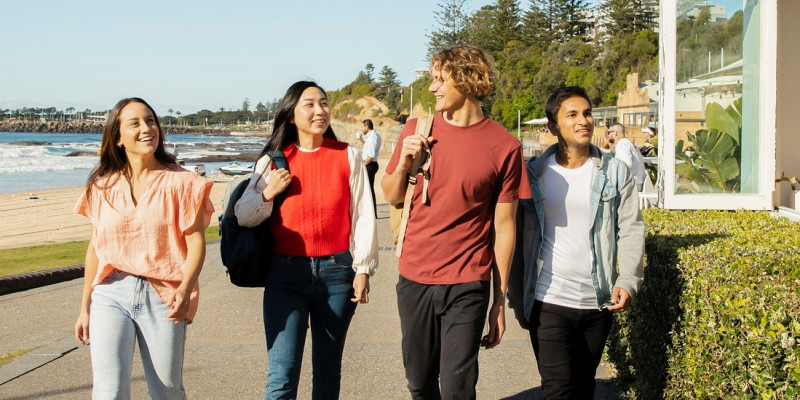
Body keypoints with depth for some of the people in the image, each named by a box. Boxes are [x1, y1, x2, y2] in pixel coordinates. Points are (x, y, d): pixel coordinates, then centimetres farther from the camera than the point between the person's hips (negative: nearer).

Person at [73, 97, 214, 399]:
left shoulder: (179, 182, 0)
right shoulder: (103, 186, 7)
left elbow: (196, 241, -5)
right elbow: (96, 247, 13)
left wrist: (185, 288, -21)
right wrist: (85, 307, 15)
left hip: (162, 296, -2)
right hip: (111, 294, 2)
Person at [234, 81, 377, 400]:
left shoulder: (348, 157, 2)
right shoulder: (273, 160, 4)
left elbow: (363, 216, 3)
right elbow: (243, 217, 7)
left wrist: (363, 269, 0)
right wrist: (268, 193, -10)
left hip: (336, 271, 1)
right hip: (286, 274, 0)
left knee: (328, 371, 12)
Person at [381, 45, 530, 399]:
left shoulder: (504, 146, -6)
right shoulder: (417, 130, 3)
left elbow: (504, 226, -3)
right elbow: (391, 196, 13)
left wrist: (500, 301, -2)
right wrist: (404, 161, -7)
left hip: (467, 287, -3)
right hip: (414, 278, 3)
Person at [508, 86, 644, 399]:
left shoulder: (615, 171, 3)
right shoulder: (534, 174, -1)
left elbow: (631, 230, 2)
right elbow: (518, 239, 2)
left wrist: (628, 281, -12)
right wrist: (518, 300, 2)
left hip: (598, 303, 2)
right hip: (548, 303, -2)